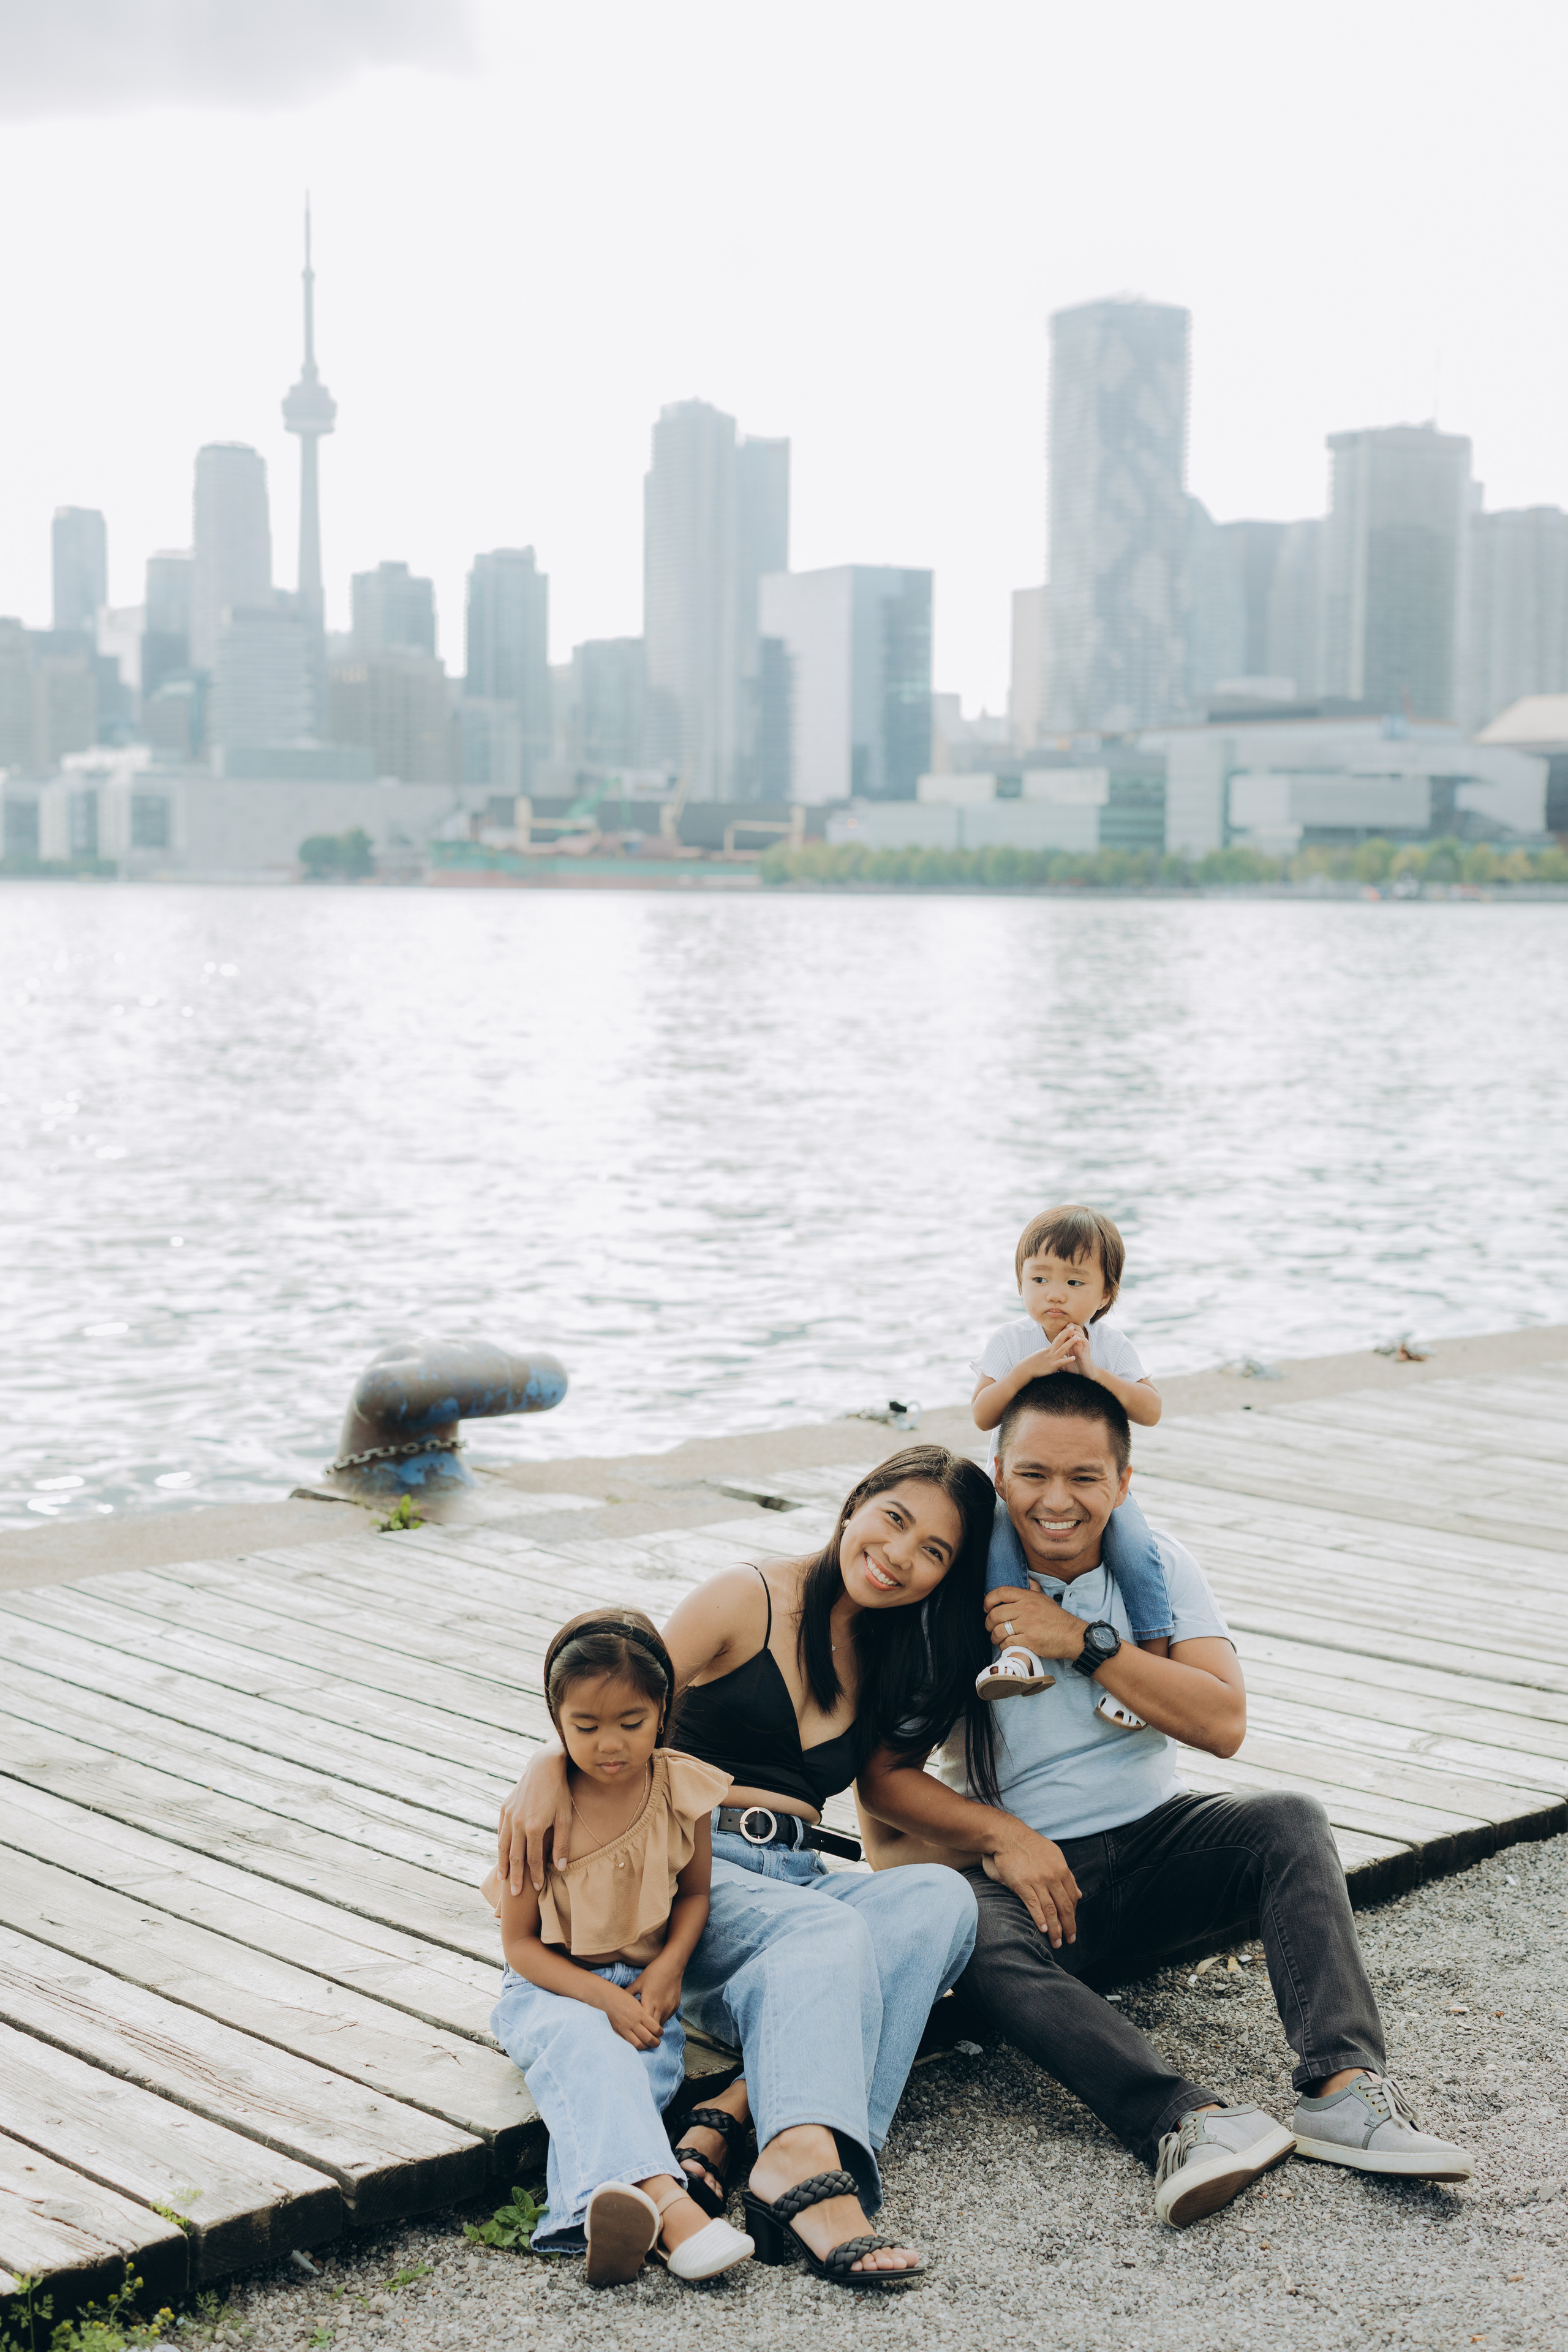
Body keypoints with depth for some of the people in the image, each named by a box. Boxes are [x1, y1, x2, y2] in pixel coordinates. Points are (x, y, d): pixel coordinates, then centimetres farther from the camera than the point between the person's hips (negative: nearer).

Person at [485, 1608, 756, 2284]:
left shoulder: (681, 1788, -3)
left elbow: (694, 1893, 12)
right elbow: (520, 1944, -6)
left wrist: (669, 1966, -9)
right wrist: (603, 1998, -20)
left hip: (644, 1985, 3)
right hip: (553, 1988, -3)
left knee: (654, 2067, -32)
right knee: (584, 2042, -37)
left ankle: (593, 2203, -55)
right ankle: (665, 2202, -60)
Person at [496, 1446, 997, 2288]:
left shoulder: (899, 1669, 20)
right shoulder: (750, 1602, 2)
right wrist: (547, 1768, -26)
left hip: (798, 1883, 5)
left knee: (943, 1897, -27)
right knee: (828, 1931, -36)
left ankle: (729, 2123, -42)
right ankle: (801, 2164, -61)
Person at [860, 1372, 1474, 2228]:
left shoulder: (1157, 1567, 2)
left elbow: (1222, 1723, -11)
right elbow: (883, 1775, -6)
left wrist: (1085, 1643, -18)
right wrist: (1004, 1836, -21)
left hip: (1154, 1840, 3)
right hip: (1025, 1868, -2)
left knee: (1290, 1823, -24)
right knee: (975, 1936, -35)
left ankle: (1343, 2088, -37)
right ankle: (1192, 2123, -50)